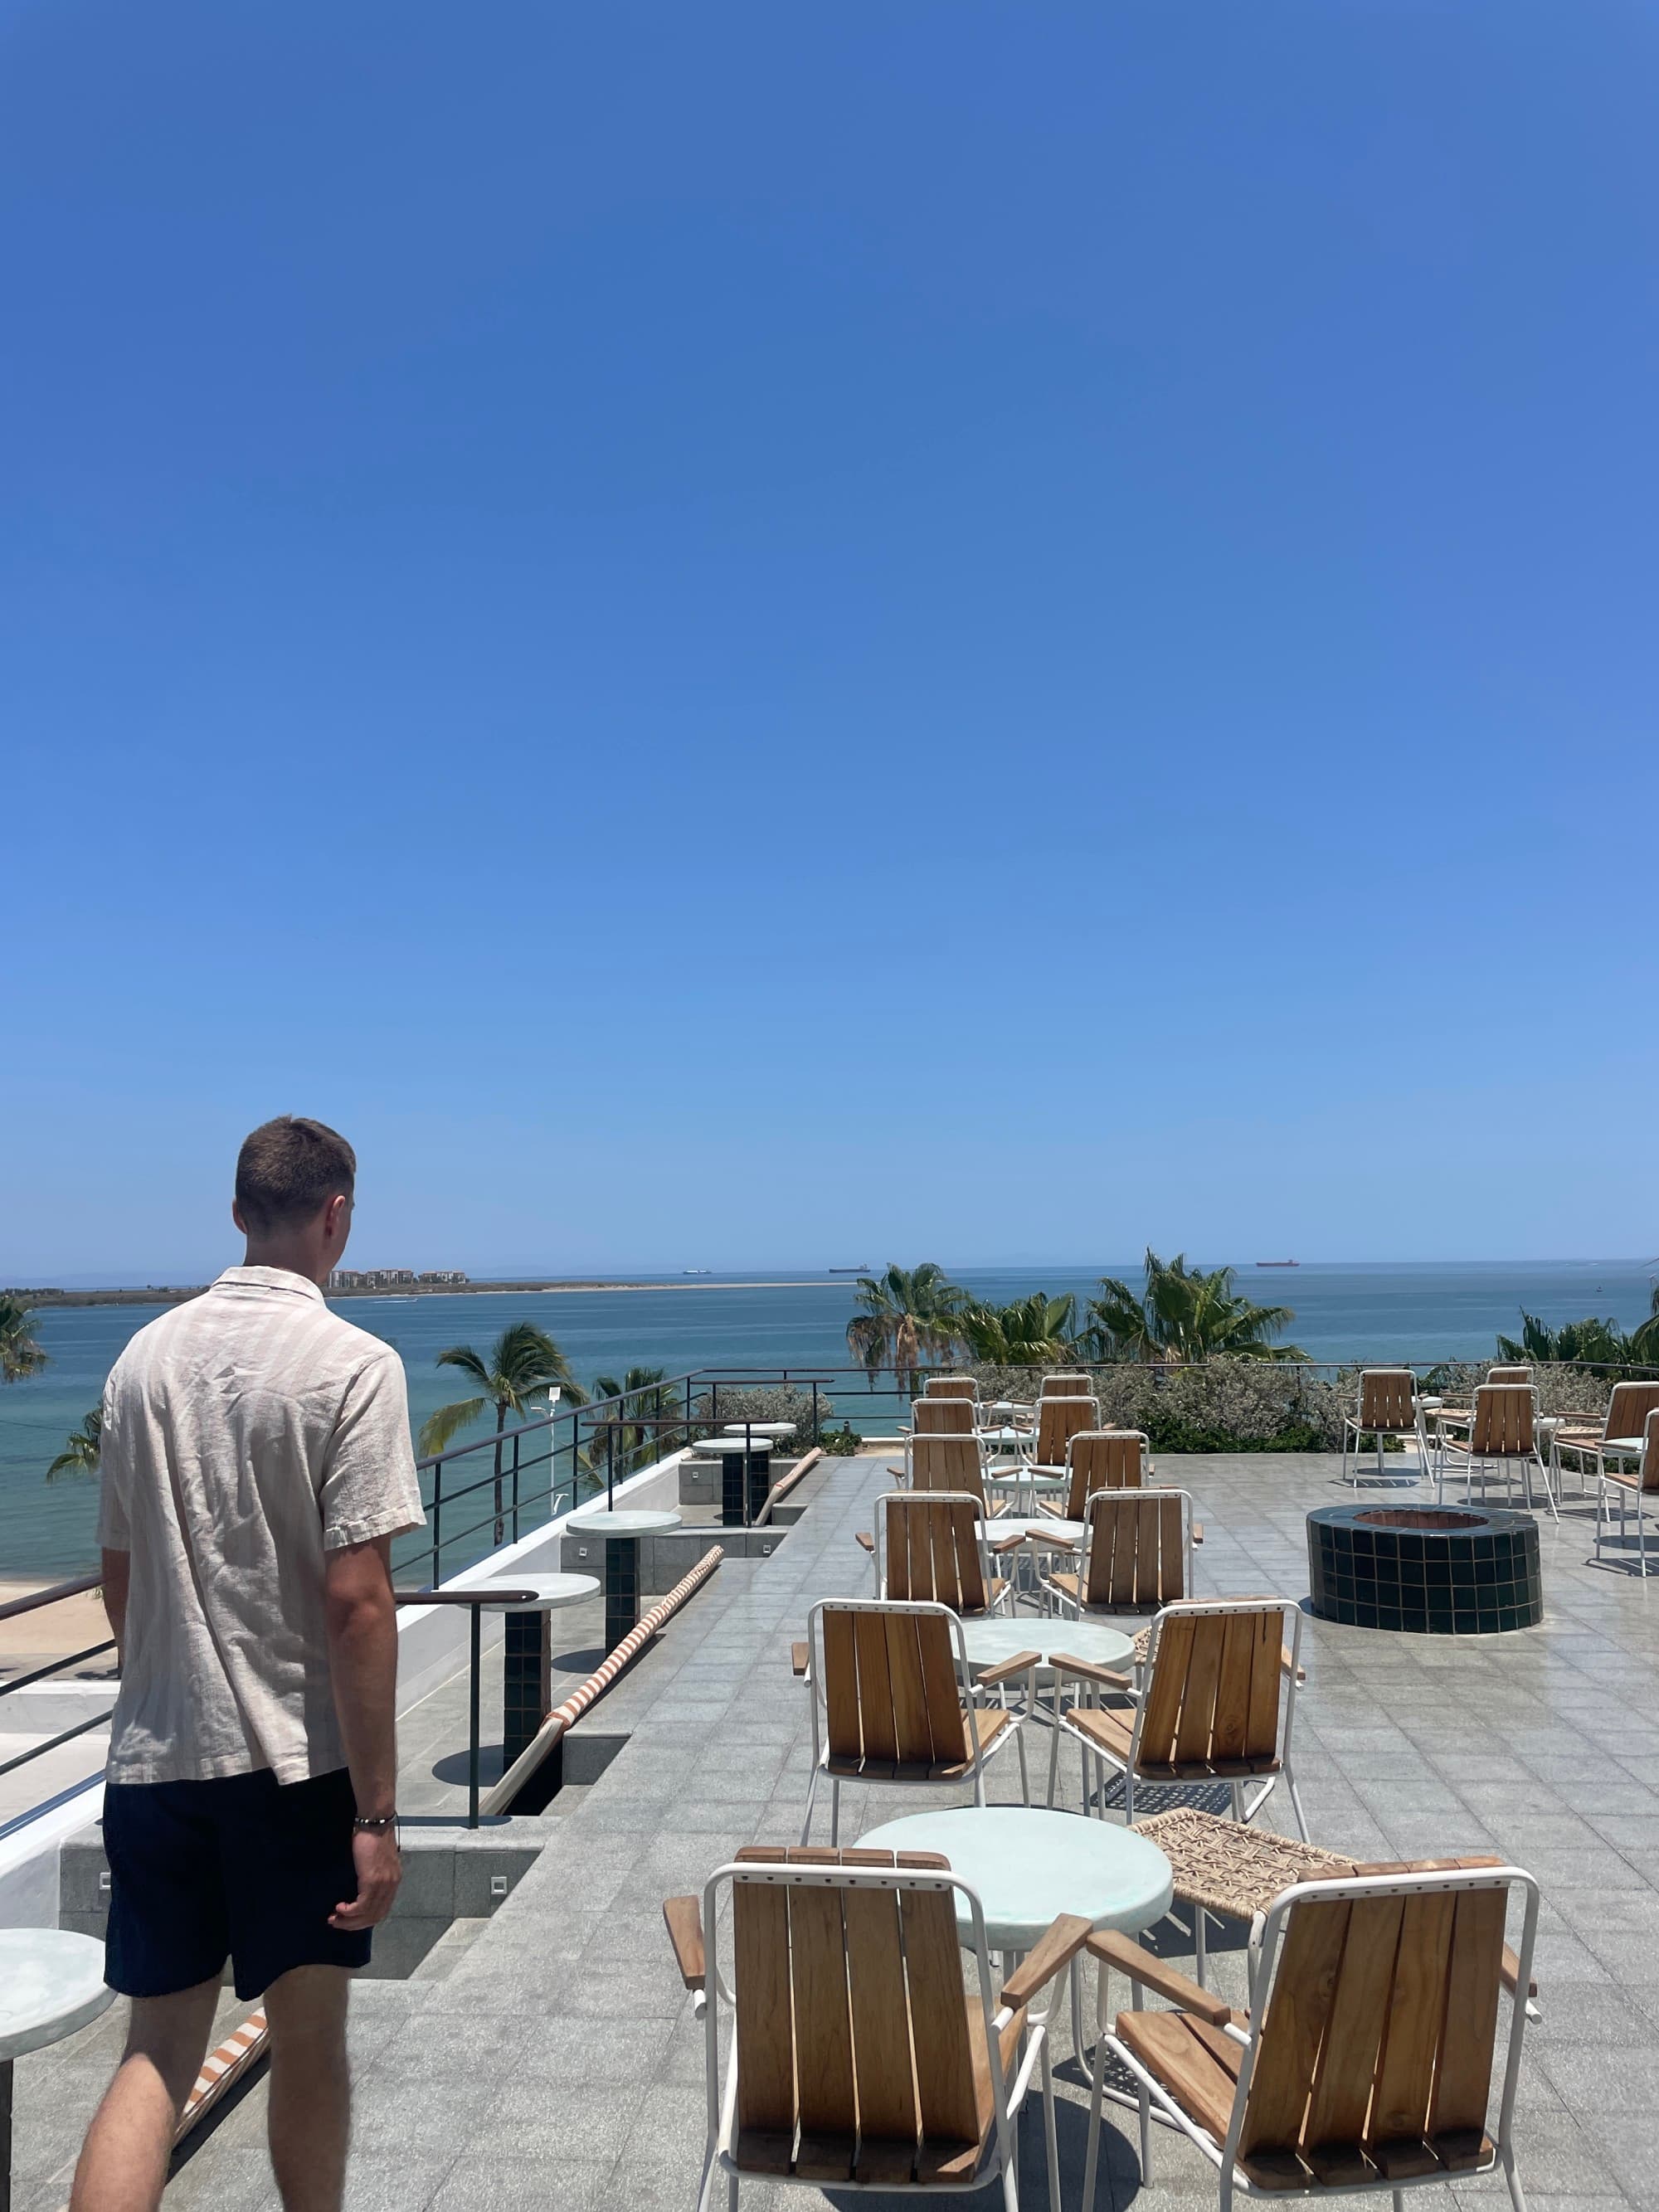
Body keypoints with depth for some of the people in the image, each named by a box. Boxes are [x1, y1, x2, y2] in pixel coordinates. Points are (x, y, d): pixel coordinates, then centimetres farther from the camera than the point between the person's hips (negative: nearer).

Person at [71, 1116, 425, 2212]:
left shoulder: (146, 1355, 4)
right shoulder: (353, 1365, -14)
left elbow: (119, 1577, 12)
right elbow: (355, 1599, -18)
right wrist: (377, 1813, -13)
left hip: (153, 1755, 5)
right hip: (297, 1758, -4)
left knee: (158, 2052, 13)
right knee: (308, 2039, 14)